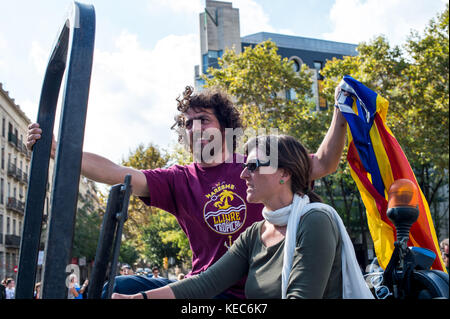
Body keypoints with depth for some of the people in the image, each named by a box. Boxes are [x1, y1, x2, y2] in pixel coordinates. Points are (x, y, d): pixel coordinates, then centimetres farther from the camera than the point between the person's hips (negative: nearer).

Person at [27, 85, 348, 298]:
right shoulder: (180, 180, 5)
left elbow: (322, 164, 0)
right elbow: (117, 174, -6)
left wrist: (341, 114, -14)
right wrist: (55, 149, -16)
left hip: (249, 294, -3)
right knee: (117, 288, -10)